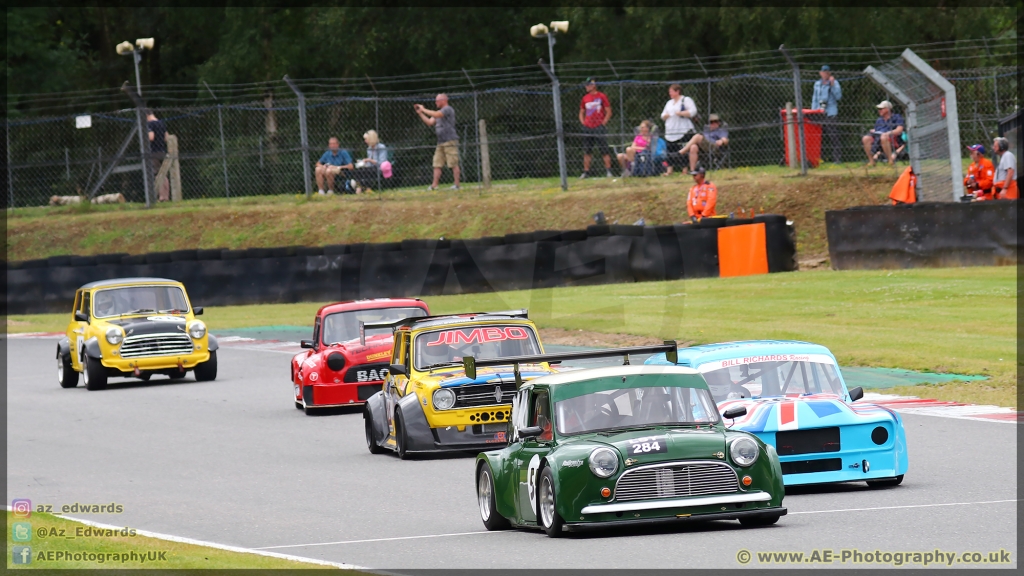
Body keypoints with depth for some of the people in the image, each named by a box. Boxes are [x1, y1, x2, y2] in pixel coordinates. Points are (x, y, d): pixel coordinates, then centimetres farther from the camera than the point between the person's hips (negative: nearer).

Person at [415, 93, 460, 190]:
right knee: (437, 165, 3)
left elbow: (436, 114, -21)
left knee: (453, 164, -6)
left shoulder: (448, 109, -6)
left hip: (450, 141, -9)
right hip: (440, 142, 9)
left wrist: (424, 109, -10)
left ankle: (457, 185, -4)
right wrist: (420, 113, 11)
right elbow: (430, 122, 18)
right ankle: (434, 185, 2)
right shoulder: (439, 112, 22)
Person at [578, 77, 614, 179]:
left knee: (604, 150, -5)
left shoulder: (601, 96, -2)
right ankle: (586, 171, 9)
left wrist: (603, 123, -9)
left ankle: (608, 170, -2)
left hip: (599, 127, -5)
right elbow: (582, 112, 22)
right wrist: (583, 123, 8)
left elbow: (609, 112, -2)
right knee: (586, 151, 5)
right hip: (588, 128, 5)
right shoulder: (585, 98, 13)